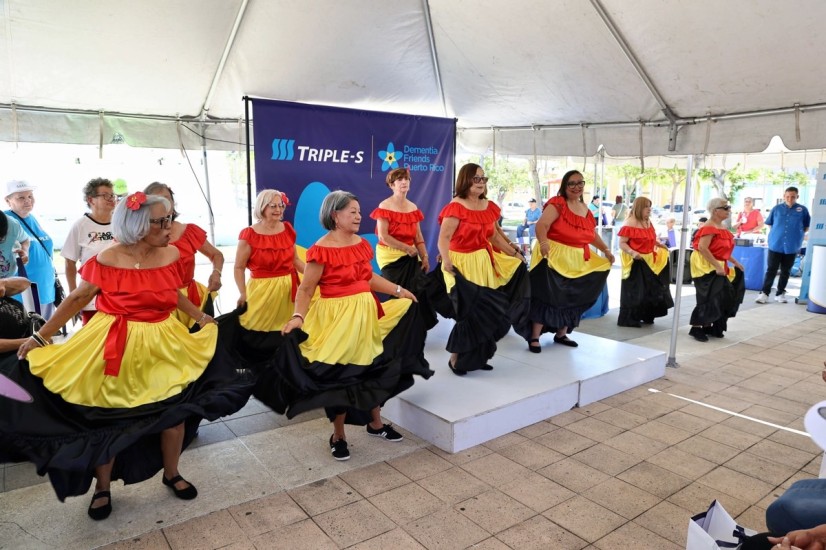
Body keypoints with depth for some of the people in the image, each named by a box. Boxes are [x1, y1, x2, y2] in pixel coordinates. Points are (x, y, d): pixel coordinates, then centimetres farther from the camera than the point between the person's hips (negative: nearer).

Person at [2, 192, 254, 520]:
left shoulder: (171, 255, -5)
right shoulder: (107, 260, -16)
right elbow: (77, 299, -5)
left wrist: (200, 317, 18)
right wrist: (40, 336, -1)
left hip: (162, 345, 4)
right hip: (114, 349, -3)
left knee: (176, 408, 11)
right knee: (105, 418, 11)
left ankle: (172, 474, 35)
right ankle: (102, 488, 34)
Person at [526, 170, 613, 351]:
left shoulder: (585, 209, 15)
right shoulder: (557, 204, -9)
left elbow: (592, 235, 27)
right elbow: (541, 225, -24)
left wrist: (606, 250, 20)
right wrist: (544, 243, -41)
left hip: (577, 262, 8)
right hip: (553, 258, -8)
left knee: (571, 298, 13)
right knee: (547, 297, -7)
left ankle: (561, 334, 27)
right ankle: (534, 337, 0)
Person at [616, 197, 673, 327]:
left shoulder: (648, 222, 11)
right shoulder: (630, 224, -16)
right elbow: (622, 243, -20)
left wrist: (660, 245, 13)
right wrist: (632, 253, -34)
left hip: (649, 261, 9)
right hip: (635, 262, -9)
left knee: (650, 290, 13)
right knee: (634, 291, -6)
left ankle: (646, 316, 25)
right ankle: (628, 319, 2)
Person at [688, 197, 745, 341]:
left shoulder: (722, 227, 13)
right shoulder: (709, 227, -17)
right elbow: (702, 248, -27)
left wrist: (734, 262, 16)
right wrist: (717, 266, -28)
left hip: (717, 267, 10)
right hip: (706, 267, -10)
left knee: (722, 297, 12)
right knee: (709, 298, -10)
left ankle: (708, 326, 20)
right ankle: (696, 328, -3)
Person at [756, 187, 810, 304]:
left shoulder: (803, 210, 0)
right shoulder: (776, 208, 1)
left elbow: (807, 226, 11)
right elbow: (769, 223, 14)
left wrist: (798, 235, 4)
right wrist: (775, 233, 6)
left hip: (792, 246, 1)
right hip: (775, 245, -1)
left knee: (786, 271, 10)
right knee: (771, 270, -1)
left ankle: (780, 293, 20)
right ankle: (764, 293, 2)